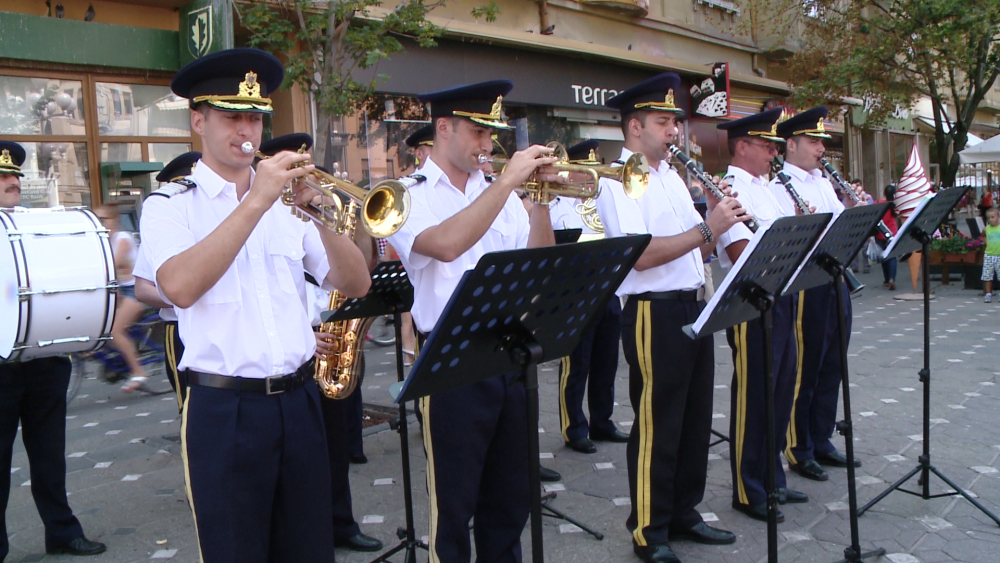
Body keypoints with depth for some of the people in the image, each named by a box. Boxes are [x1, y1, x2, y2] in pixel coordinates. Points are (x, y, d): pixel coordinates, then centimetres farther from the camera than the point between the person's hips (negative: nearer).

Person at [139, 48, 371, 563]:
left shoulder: (288, 201, 10)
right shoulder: (169, 207, 0)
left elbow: (355, 285, 2)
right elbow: (180, 286, -21)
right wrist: (256, 201, -22)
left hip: (298, 401, 4)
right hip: (224, 410, -3)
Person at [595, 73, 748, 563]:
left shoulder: (671, 175, 16)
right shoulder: (618, 180, -11)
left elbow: (693, 251, 17)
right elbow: (641, 254, -24)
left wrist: (717, 220, -1)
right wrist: (706, 228, -23)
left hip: (692, 307, 9)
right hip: (653, 314, -9)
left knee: (695, 421, 16)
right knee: (657, 427, 2)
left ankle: (684, 514, 31)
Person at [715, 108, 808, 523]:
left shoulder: (766, 189, 17)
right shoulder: (729, 190, -12)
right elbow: (743, 254, -21)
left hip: (781, 299, 9)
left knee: (780, 393, 16)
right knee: (753, 398, 0)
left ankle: (773, 480, 30)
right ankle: (748, 492, 13)